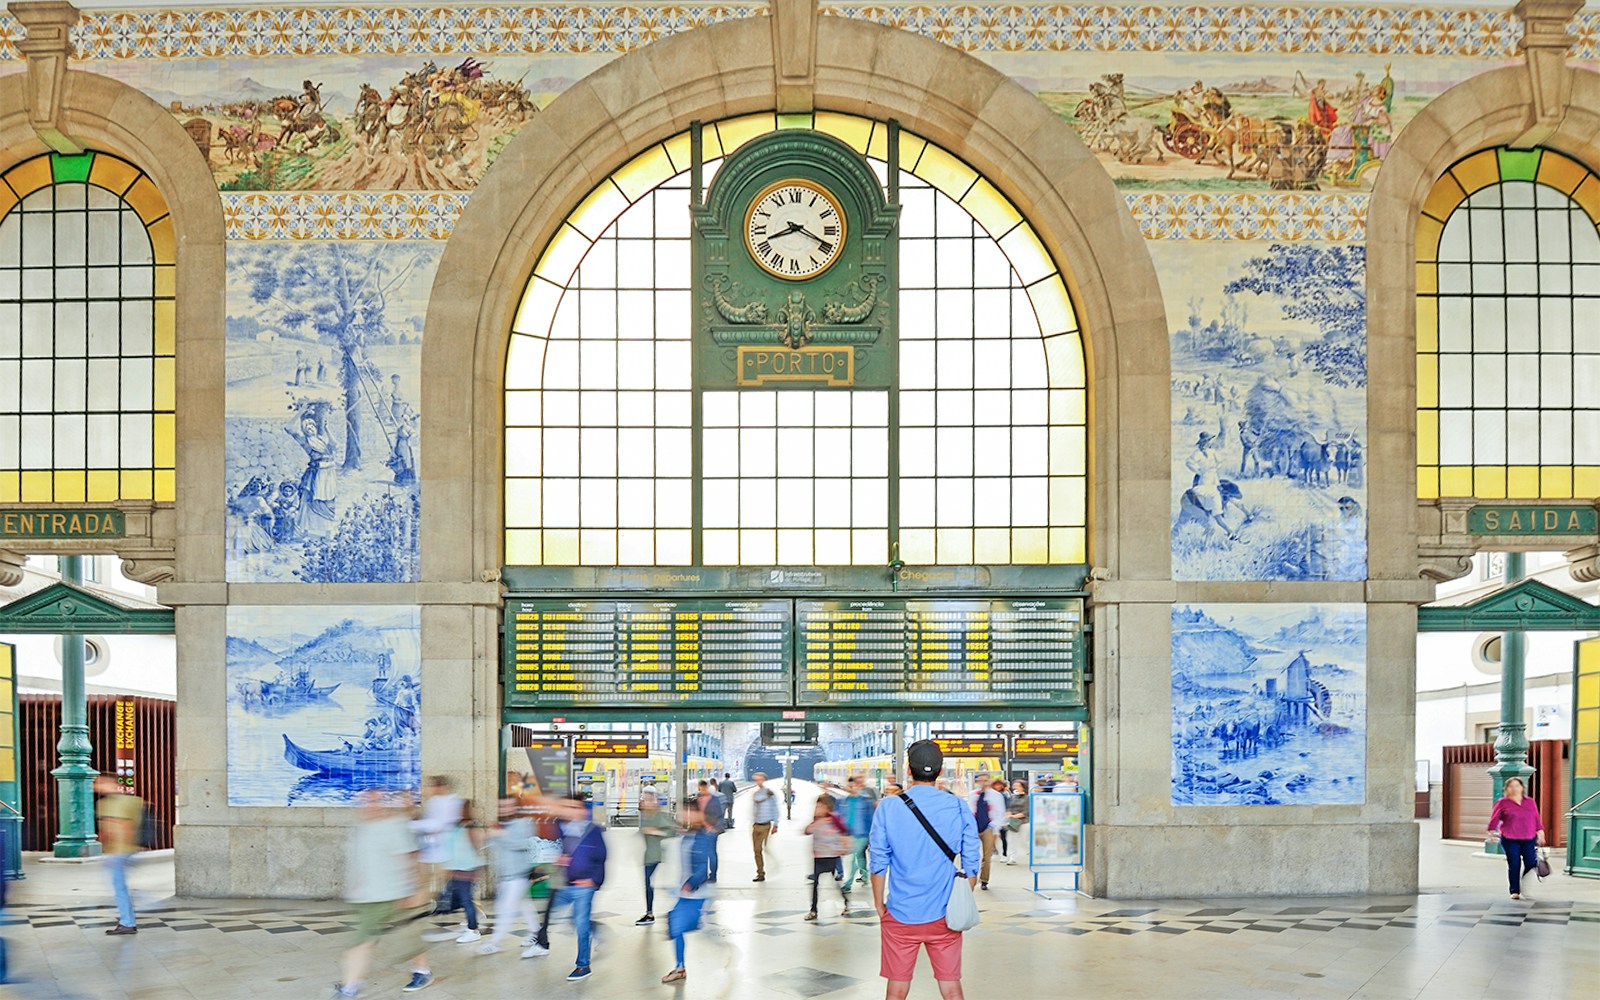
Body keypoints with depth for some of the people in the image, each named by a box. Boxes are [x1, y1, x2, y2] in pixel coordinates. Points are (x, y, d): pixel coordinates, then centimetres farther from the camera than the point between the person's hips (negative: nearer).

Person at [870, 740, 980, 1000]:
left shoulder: (888, 808, -5)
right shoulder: (959, 808, -2)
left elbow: (879, 863, -3)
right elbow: (971, 865, 0)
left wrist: (879, 905, 8)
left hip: (901, 915, -1)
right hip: (945, 917, 1)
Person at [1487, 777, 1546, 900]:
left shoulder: (1530, 802, 13)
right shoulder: (1503, 803, 3)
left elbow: (1537, 818, 15)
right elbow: (1494, 818, 3)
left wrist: (1540, 832, 10)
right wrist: (1491, 832, -4)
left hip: (1529, 839, 3)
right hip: (1510, 840, -3)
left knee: (1531, 864, -3)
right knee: (1514, 865, -3)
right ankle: (1515, 891, 6)